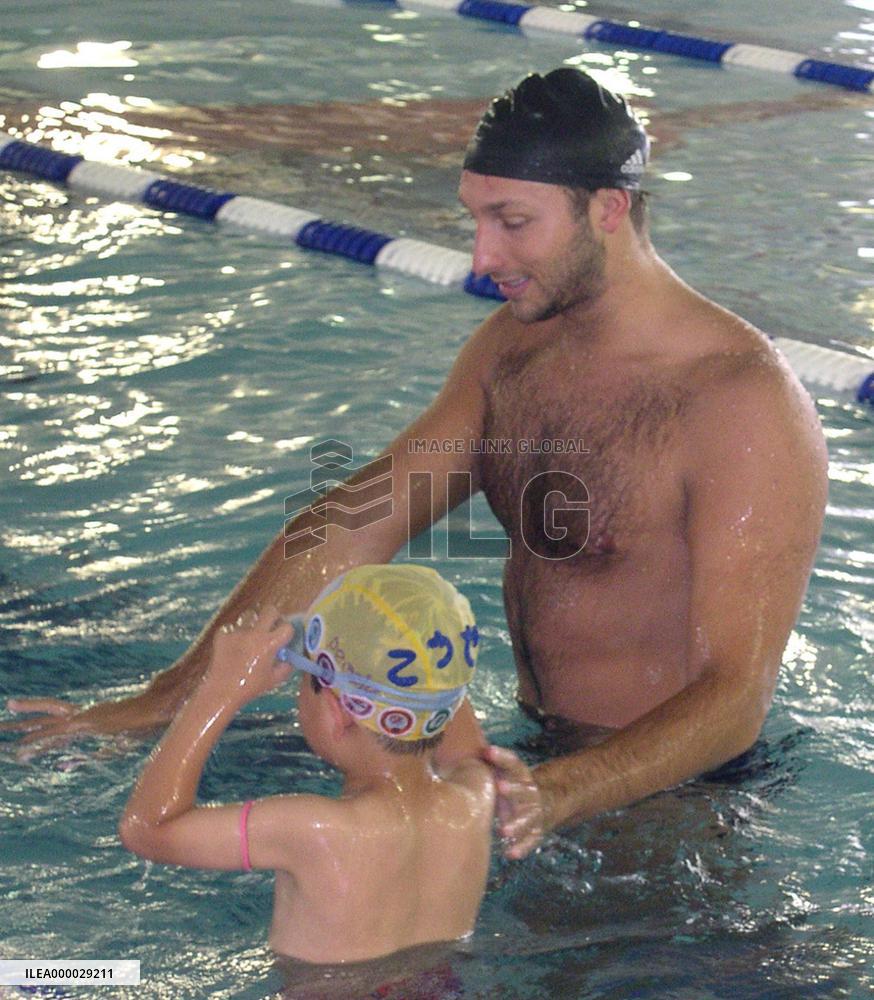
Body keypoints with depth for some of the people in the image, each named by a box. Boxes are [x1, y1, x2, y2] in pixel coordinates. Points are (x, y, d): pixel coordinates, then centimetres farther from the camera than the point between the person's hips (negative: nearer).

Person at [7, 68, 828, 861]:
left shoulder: (744, 406, -23)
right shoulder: (512, 347, 3)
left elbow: (735, 699, -27)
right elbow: (349, 531, 2)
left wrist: (555, 797, -44)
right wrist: (167, 700, -4)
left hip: (677, 792, -7)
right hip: (539, 750, 7)